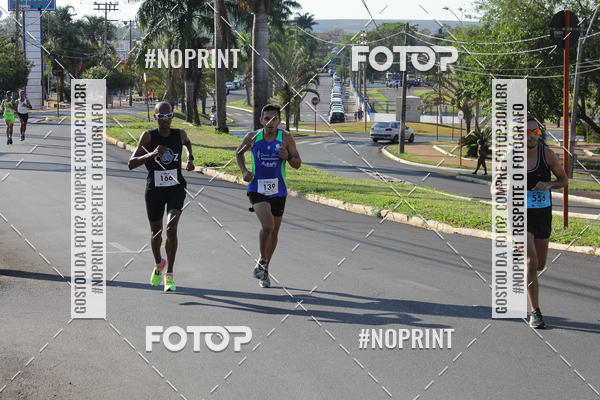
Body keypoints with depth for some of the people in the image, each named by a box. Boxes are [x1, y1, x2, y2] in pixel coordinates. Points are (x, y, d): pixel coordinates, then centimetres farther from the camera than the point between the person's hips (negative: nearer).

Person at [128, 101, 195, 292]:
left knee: (171, 229, -19)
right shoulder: (148, 136, -11)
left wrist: (190, 158, 6)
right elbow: (131, 163, -17)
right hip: (154, 190, 0)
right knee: (156, 231, 17)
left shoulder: (180, 134, -4)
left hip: (176, 189, 0)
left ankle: (169, 274, -8)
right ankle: (158, 264, 47)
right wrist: (152, 154, -31)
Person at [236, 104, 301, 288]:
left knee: (274, 232, 11)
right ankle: (262, 260, 1)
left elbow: (297, 164, 1)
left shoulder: (286, 138, -3)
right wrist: (244, 171, 0)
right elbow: (239, 152, 16)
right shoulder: (252, 138, -4)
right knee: (267, 225, -23)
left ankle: (265, 270, 30)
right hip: (257, 190, -2)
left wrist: (288, 156, -21)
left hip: (278, 191, 2)